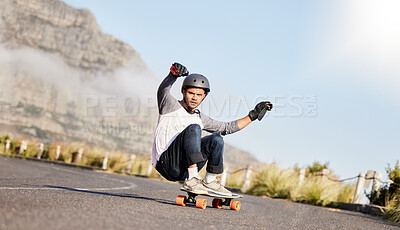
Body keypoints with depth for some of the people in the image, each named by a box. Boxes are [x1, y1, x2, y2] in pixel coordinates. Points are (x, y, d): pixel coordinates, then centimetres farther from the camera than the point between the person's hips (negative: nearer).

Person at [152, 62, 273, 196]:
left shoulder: (200, 118, 18)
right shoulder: (171, 105, 2)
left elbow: (227, 128, 25)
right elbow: (163, 90, -20)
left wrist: (253, 115, 22)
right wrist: (174, 74, -42)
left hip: (182, 171, 6)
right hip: (166, 163, -6)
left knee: (216, 139, -9)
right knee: (193, 128, -26)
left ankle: (209, 181, -1)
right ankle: (191, 180, -32)